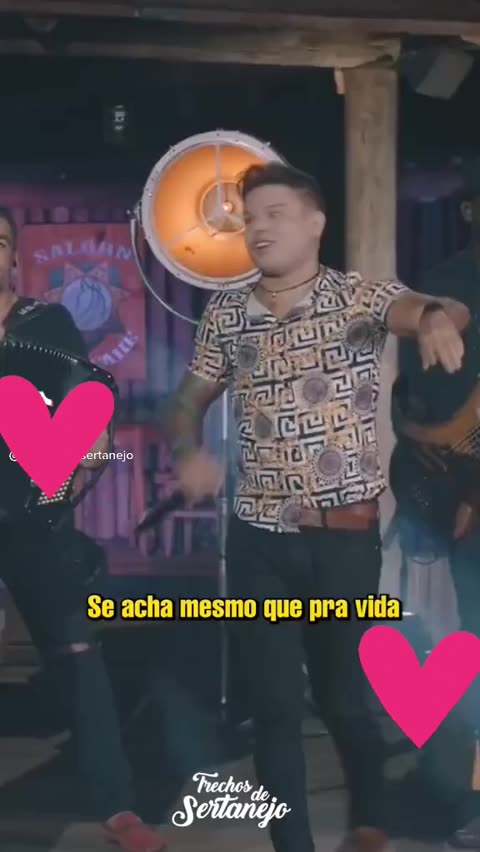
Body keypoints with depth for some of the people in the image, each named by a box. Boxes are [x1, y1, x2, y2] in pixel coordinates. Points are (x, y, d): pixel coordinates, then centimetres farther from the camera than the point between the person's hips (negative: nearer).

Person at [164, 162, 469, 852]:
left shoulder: (359, 296, -5)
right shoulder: (226, 314, 5)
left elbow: (417, 308, -25)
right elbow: (190, 399, 14)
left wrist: (438, 318, -49)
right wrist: (189, 451, -8)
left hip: (345, 534, -2)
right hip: (259, 538, 2)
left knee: (344, 693, 11)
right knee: (273, 704, 5)